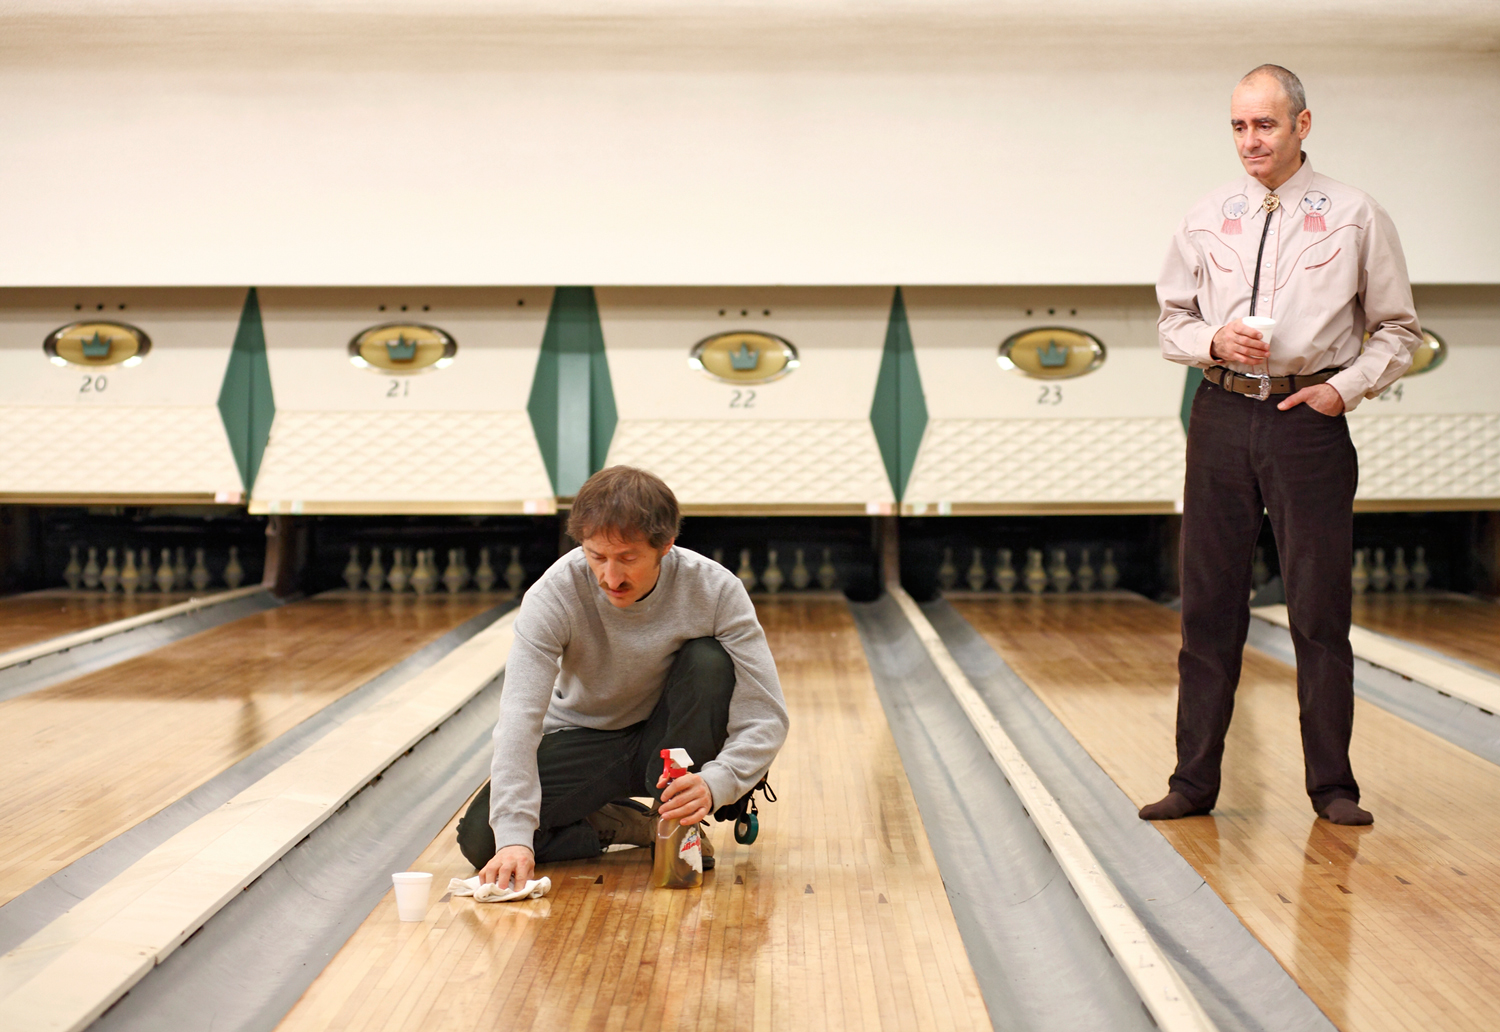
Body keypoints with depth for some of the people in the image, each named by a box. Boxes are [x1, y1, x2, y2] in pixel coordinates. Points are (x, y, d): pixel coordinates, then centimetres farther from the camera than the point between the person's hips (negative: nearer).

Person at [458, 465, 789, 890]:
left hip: (668, 744, 0)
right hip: (584, 739, 0)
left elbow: (765, 716, -24)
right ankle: (631, 825, -2)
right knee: (481, 836, -22)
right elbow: (519, 717, -34)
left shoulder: (716, 590, -24)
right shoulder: (554, 595, -25)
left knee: (710, 661, -30)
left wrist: (714, 783, -44)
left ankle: (680, 824, -13)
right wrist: (514, 835, -46)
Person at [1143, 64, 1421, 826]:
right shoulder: (1206, 220, 8)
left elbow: (1397, 329, 6)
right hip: (1222, 417, 2)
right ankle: (1195, 782, 13)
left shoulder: (1355, 218, 2)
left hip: (1309, 421, -2)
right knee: (1209, 606, 5)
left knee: (1320, 610, 1)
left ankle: (1332, 786, 12)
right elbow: (1172, 321, 14)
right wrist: (1214, 341, -7)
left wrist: (1348, 386, -8)